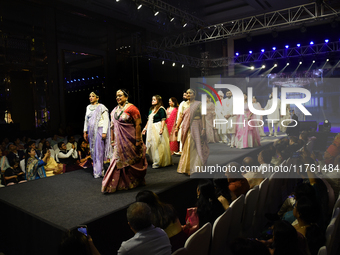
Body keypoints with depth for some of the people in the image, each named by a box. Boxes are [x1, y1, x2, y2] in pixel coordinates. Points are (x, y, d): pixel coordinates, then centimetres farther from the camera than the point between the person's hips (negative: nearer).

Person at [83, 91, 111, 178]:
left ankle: (99, 172, 2)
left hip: (99, 130, -6)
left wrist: (104, 132, -15)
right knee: (93, 151, 7)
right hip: (91, 131, 6)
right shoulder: (88, 107, 14)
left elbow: (106, 120, -9)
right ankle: (95, 170, 17)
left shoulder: (101, 107, -5)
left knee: (99, 151, -6)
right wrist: (85, 131, 15)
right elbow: (86, 120, 19)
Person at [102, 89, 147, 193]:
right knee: (119, 161, 6)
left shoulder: (131, 108, -10)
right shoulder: (114, 111, 9)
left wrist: (138, 140, -18)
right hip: (119, 141, 5)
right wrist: (112, 140, 11)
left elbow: (138, 124, -14)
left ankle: (137, 181, 30)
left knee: (132, 161, 8)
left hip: (130, 140, -5)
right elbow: (112, 126, 12)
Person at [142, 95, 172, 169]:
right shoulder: (151, 109, 15)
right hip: (151, 129, 9)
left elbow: (163, 120, -15)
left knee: (158, 145, -4)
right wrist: (145, 128, 17)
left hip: (158, 128, -8)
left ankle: (158, 162, 5)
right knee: (151, 145, 12)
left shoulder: (161, 109, -9)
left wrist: (162, 128, -25)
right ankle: (155, 161, 25)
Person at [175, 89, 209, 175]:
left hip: (196, 127, -5)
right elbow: (181, 116, 13)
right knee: (187, 148, 8)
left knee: (195, 147, -3)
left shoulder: (198, 104, 0)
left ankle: (196, 169, 6)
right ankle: (187, 167, 18)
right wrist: (177, 127, 6)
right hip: (187, 128, 5)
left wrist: (203, 128, -14)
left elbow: (202, 116, -6)